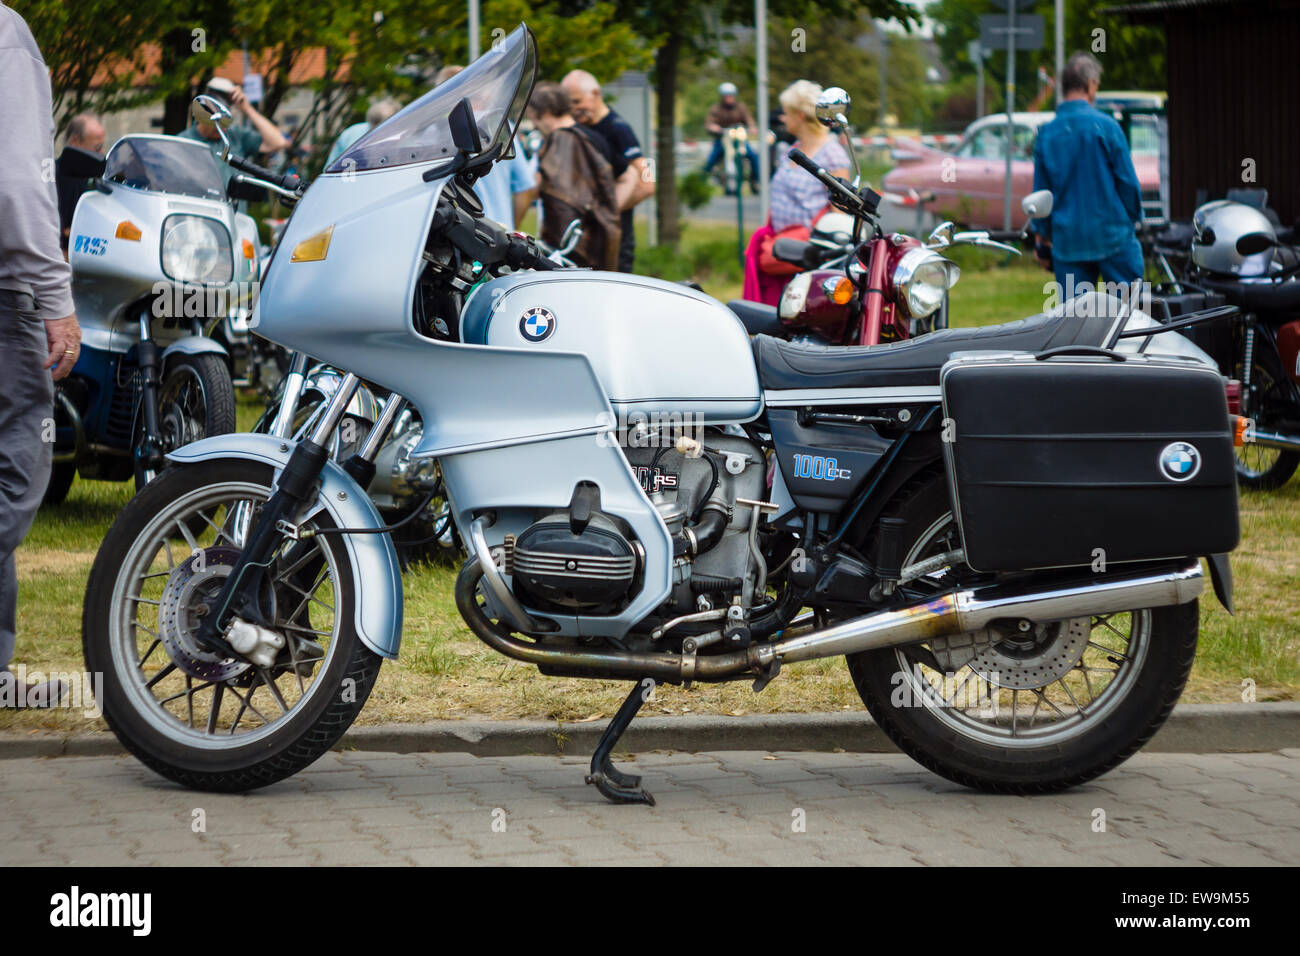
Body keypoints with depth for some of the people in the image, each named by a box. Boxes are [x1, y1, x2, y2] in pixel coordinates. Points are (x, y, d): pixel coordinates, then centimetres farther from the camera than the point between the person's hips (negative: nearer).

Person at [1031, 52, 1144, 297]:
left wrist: (1043, 244, 17)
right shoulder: (1105, 126, -9)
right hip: (1112, 235, -4)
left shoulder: (1046, 133, 3)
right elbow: (1128, 182, -6)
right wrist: (1134, 217, 11)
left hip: (1067, 239, 4)